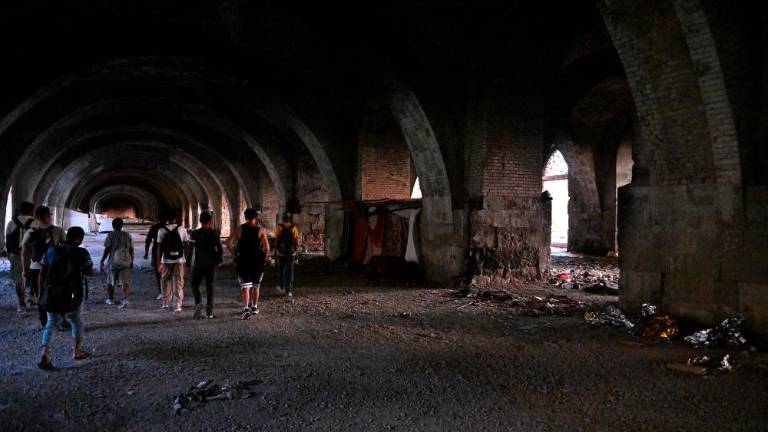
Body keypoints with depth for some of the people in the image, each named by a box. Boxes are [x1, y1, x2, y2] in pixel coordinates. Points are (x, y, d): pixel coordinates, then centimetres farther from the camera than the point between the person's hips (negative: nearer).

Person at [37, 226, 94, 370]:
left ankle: (44, 353, -9)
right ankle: (78, 351, 28)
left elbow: (42, 273, 7)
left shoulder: (51, 250, 5)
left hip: (52, 295, 2)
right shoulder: (82, 253, -6)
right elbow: (90, 273, -2)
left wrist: (42, 291, 15)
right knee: (76, 321, 19)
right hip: (71, 296, -2)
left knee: (51, 323, 10)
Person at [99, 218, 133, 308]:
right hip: (126, 262, 2)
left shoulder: (111, 235, -4)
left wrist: (101, 262, -1)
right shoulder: (127, 235, 6)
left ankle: (110, 299, 29)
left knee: (110, 281, 16)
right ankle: (125, 300, -18)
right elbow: (131, 250, 7)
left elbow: (107, 250, -7)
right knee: (125, 282, -1)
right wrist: (131, 262, 16)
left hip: (113, 262, -2)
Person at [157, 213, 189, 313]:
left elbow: (159, 248, -4)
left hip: (166, 260, 1)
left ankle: (165, 302, 29)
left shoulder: (161, 230, -3)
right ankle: (177, 306, -1)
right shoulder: (182, 229, -3)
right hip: (179, 260, -1)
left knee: (166, 281, 19)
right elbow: (186, 245, 1)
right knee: (178, 283, 4)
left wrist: (158, 263, 0)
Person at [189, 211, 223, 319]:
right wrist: (219, 260, 13)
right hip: (211, 264, 2)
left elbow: (191, 249, -7)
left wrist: (189, 262, -1)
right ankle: (209, 311, 8)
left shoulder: (195, 233, -7)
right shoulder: (214, 234, -2)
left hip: (199, 263, -2)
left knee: (195, 285, 10)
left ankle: (198, 302, -16)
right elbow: (220, 250, -2)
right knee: (209, 286, 8)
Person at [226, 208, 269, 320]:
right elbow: (266, 248, -10)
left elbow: (229, 244, -6)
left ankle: (246, 308, -18)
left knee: (245, 286, -1)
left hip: (243, 261, -1)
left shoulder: (240, 229, 0)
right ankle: (254, 307, 28)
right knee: (255, 286, 17)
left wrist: (235, 254, 6)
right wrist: (264, 258, 5)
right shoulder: (261, 230, -4)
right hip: (257, 262, 1)